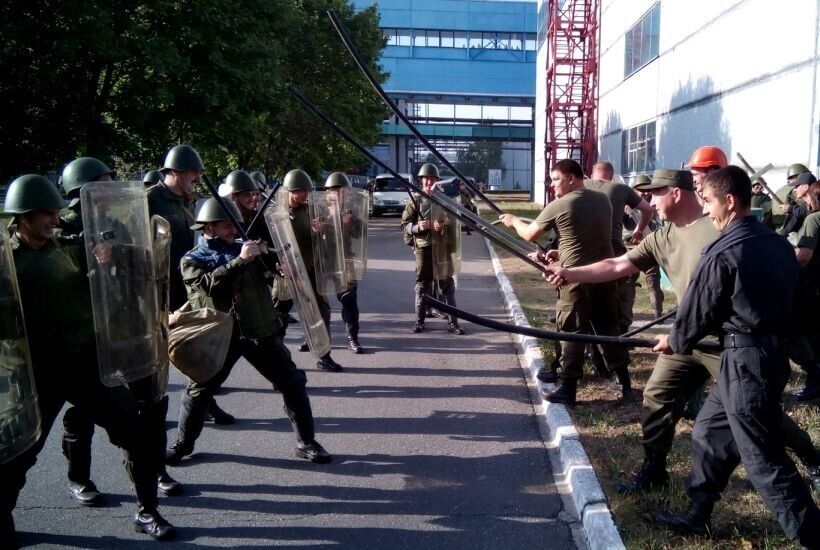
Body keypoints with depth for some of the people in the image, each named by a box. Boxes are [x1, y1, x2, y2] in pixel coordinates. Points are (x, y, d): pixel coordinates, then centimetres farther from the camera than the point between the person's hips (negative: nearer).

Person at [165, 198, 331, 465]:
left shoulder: (245, 248, 8)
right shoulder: (191, 260, 0)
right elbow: (210, 283, -20)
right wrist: (240, 260, -28)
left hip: (259, 330, 2)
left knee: (293, 384, 2)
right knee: (199, 391, 10)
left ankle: (306, 442, 14)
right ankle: (183, 444, 32)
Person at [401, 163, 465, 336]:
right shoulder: (415, 201, 3)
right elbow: (404, 225, 1)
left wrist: (444, 225, -11)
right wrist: (417, 227, -19)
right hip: (423, 248, -1)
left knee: (447, 284, 3)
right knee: (422, 285, 6)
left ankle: (452, 322, 7)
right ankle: (419, 320, 16)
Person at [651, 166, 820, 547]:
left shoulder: (722, 254, -16)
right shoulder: (779, 245, 8)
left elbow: (696, 312, -8)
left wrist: (676, 342, 11)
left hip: (745, 360, -9)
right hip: (773, 353, 10)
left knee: (763, 458, 1)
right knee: (709, 431, 20)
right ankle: (697, 514, 32)